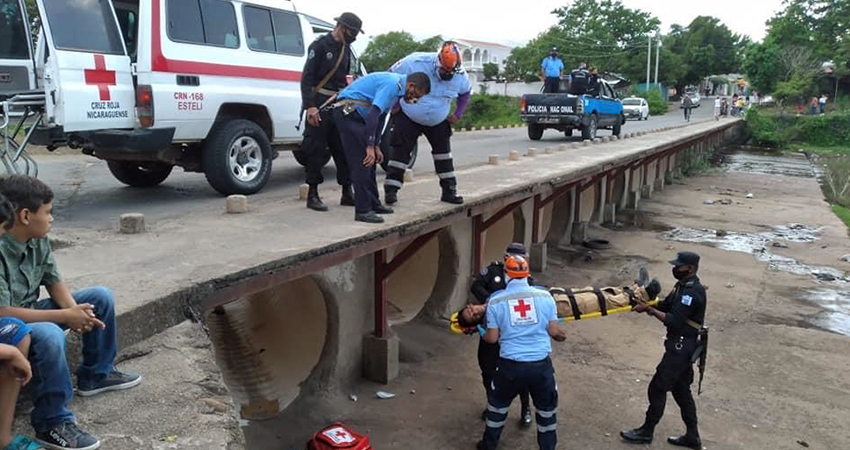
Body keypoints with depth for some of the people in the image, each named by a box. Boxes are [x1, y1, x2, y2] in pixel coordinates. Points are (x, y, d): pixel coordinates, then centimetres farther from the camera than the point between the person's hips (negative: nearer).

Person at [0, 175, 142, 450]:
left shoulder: (38, 241, -4)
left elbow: (54, 281, 4)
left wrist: (74, 310, -17)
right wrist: (66, 316, -30)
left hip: (32, 313, 9)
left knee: (101, 297, 7)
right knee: (49, 335, -39)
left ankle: (96, 375, 20)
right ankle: (52, 424, -22)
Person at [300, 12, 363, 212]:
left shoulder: (346, 49, 15)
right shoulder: (320, 45, -7)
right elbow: (307, 78, -12)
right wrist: (310, 106, -20)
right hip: (320, 105, -7)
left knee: (344, 150, 7)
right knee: (317, 150, -4)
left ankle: (347, 193, 14)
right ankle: (312, 195, 4)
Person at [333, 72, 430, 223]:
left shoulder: (397, 86, 13)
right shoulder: (392, 84, -19)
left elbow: (379, 116, 18)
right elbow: (372, 114, -28)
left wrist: (376, 146, 15)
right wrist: (370, 147, -25)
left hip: (354, 113, 10)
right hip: (347, 111, -10)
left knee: (369, 161, 13)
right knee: (362, 161, -11)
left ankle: (373, 204, 22)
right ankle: (363, 211, -8)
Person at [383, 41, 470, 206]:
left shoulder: (460, 75, -15)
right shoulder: (416, 62, -27)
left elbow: (466, 93, 9)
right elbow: (390, 75, -13)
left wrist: (458, 114, 1)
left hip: (438, 120, 4)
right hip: (407, 117, -4)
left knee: (443, 151, 7)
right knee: (401, 151, -10)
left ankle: (449, 191, 17)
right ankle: (390, 191, -7)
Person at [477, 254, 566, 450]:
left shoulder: (496, 301, -5)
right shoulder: (544, 296, -2)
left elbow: (492, 338, -2)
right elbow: (554, 331, 0)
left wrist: (481, 334, 21)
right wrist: (561, 336, 24)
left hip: (511, 365, 0)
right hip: (541, 364, 0)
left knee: (498, 404, 24)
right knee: (547, 409, 22)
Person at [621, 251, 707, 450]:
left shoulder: (693, 292, -21)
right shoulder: (683, 286, 11)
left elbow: (674, 321, -26)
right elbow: (664, 307, 12)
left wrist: (649, 309, -25)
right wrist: (646, 303, -4)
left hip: (681, 346, -10)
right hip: (681, 345, 10)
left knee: (658, 387, -3)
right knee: (681, 389, 16)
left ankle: (646, 432, 9)